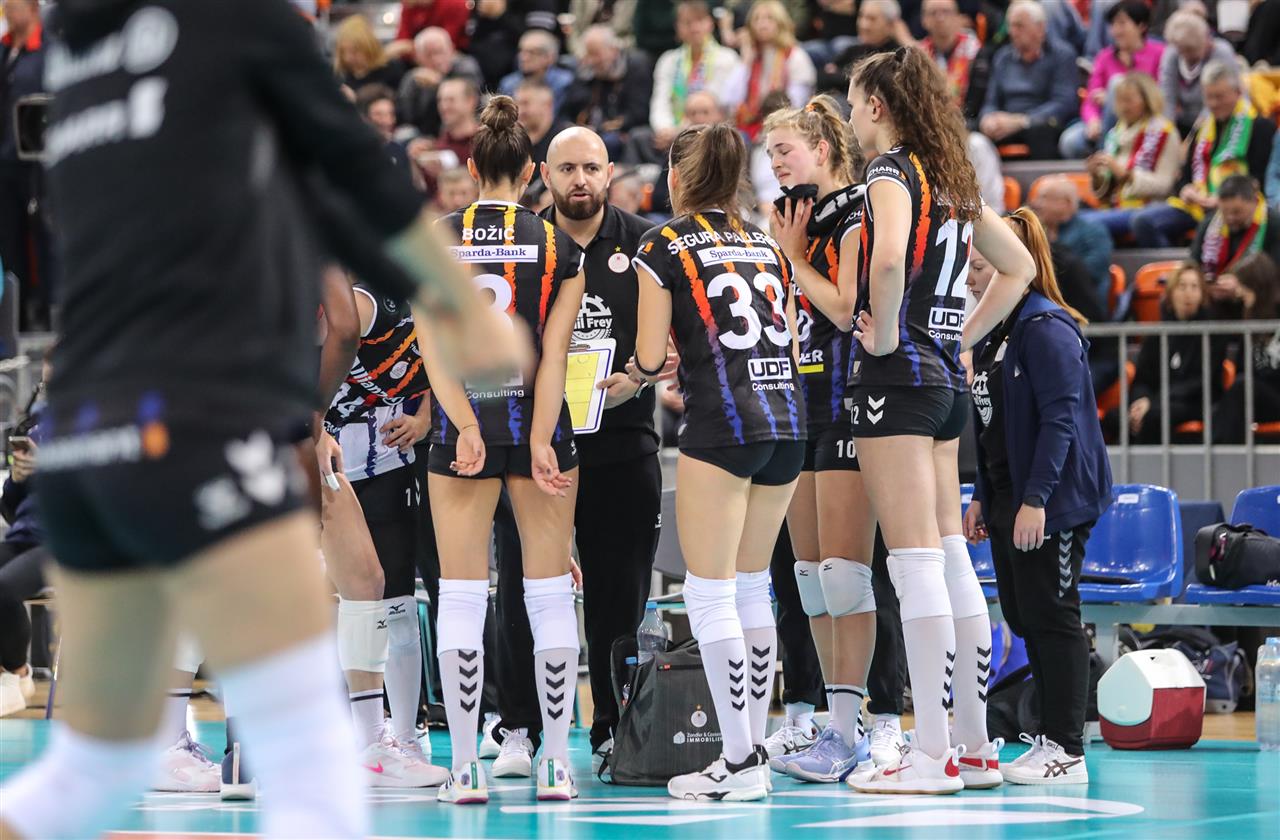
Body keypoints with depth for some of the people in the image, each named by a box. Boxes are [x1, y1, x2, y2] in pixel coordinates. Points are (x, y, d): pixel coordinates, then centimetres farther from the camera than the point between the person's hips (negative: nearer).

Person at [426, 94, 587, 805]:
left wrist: (465, 427, -15)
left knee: (461, 595, 2)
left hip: (459, 428, 0)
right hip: (534, 421, 0)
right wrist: (539, 444, -12)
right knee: (549, 591, 6)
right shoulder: (558, 245, 0)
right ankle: (556, 764, 5)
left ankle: (465, 766, -2)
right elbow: (554, 354, -8)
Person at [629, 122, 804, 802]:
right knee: (752, 587, 14)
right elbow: (789, 343, 17)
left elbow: (649, 358, -2)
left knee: (711, 593, -3)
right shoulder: (765, 244, 17)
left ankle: (739, 761, -8)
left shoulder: (664, 245, 1)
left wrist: (638, 372, 21)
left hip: (721, 421, -6)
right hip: (788, 418, 6)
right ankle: (755, 746, 14)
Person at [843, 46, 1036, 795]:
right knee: (952, 559, 11)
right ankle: (976, 746, 14)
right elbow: (1019, 265, 24)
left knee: (917, 563, -8)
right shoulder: (953, 178, 14)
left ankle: (932, 754, -9)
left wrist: (884, 331, -16)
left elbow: (890, 258, -31)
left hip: (897, 373, -9)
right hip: (946, 380, 9)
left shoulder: (891, 172, -11)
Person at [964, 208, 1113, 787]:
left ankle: (1065, 749, -5)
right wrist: (981, 497, 19)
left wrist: (1036, 499, -23)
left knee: (1051, 615, -7)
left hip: (1052, 501, -10)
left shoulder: (1047, 329, -14)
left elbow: (1060, 419, -20)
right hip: (1008, 497, 10)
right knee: (1023, 616, 10)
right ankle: (1049, 735, 17)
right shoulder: (992, 335, 15)